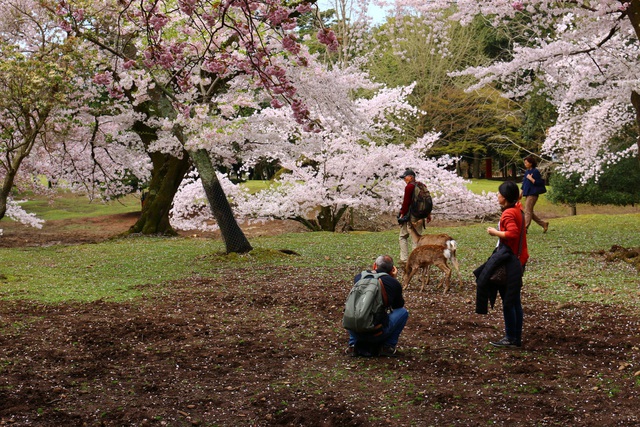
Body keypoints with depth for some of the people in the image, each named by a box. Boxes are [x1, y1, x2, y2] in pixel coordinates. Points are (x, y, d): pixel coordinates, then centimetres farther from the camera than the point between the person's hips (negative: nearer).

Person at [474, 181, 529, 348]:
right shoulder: (518, 210, 11)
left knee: (508, 301, -2)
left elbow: (512, 233, -29)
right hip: (518, 260, 10)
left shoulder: (508, 214, -17)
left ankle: (510, 338, 3)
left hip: (508, 261, -10)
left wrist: (495, 232, -18)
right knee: (515, 301, 13)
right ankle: (517, 338, 19)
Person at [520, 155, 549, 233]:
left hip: (532, 194, -9)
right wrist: (521, 192, 20)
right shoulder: (527, 171, 14)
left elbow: (538, 183, -15)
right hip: (527, 194, 9)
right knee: (530, 212, 12)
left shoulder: (535, 171, -11)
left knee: (527, 211, -9)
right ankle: (543, 224, 21)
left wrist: (531, 178, -21)